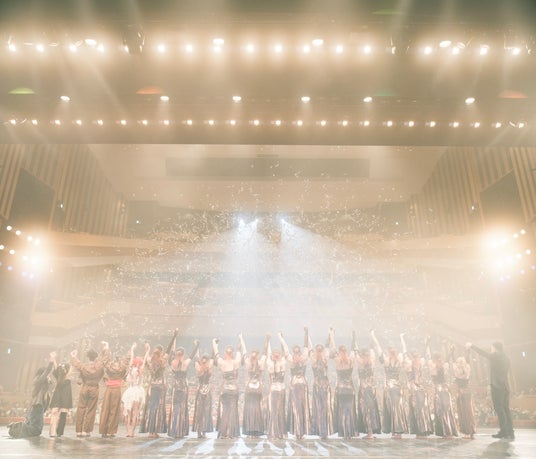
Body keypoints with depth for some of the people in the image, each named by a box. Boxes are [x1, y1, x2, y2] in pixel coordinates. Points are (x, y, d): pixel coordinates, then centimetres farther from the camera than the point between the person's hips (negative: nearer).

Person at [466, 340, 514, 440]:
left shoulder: (495, 356, -7)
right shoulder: (506, 358, 14)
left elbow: (482, 352, 0)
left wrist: (471, 346, 11)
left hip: (497, 386, -7)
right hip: (506, 386, 7)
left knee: (499, 408, -6)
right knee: (506, 409, 9)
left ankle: (503, 431, -8)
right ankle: (510, 432, 9)